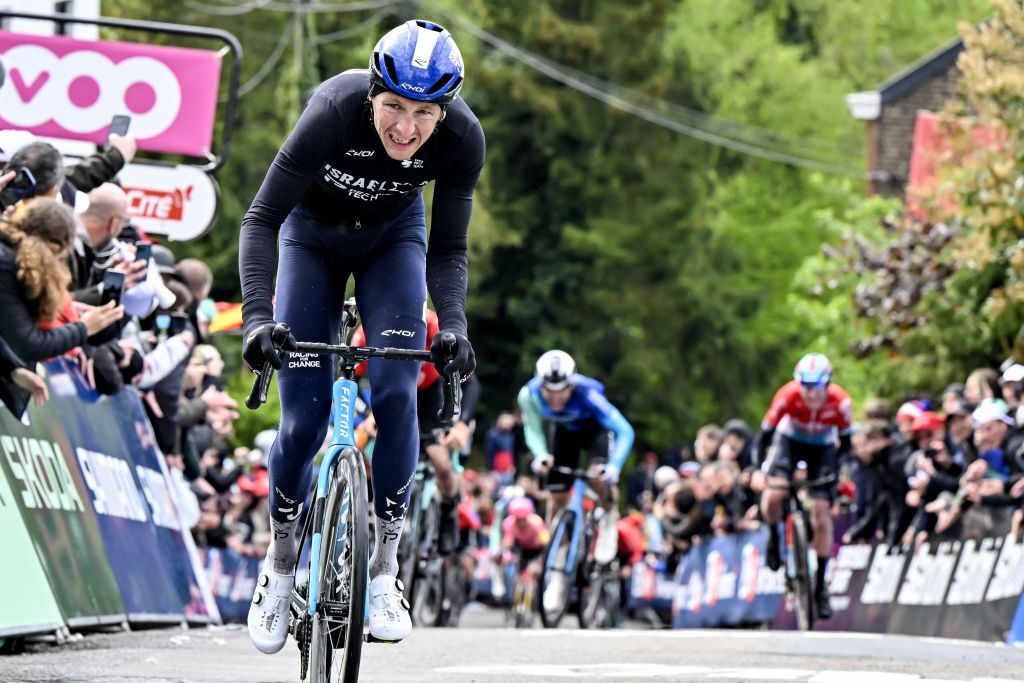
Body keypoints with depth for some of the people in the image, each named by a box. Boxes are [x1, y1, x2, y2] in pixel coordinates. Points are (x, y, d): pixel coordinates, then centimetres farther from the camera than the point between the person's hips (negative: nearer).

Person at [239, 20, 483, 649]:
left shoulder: (463, 139, -30)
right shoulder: (334, 113, -37)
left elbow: (448, 250, -18)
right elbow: (262, 219, -32)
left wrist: (454, 325, -35)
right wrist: (257, 316, -44)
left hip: (393, 236, 1)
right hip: (313, 233, -1)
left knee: (395, 391, -19)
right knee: (304, 417, -8)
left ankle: (385, 568, -8)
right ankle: (280, 567, 15)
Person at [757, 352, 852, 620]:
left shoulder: (840, 402, -30)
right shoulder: (789, 396, -32)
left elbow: (845, 440, -15)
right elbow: (766, 432, -22)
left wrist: (839, 471, -25)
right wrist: (760, 467, -30)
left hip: (823, 447, 0)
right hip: (790, 440, 0)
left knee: (822, 516, -7)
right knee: (773, 494, -27)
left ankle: (820, 585, 3)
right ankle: (773, 540, 5)